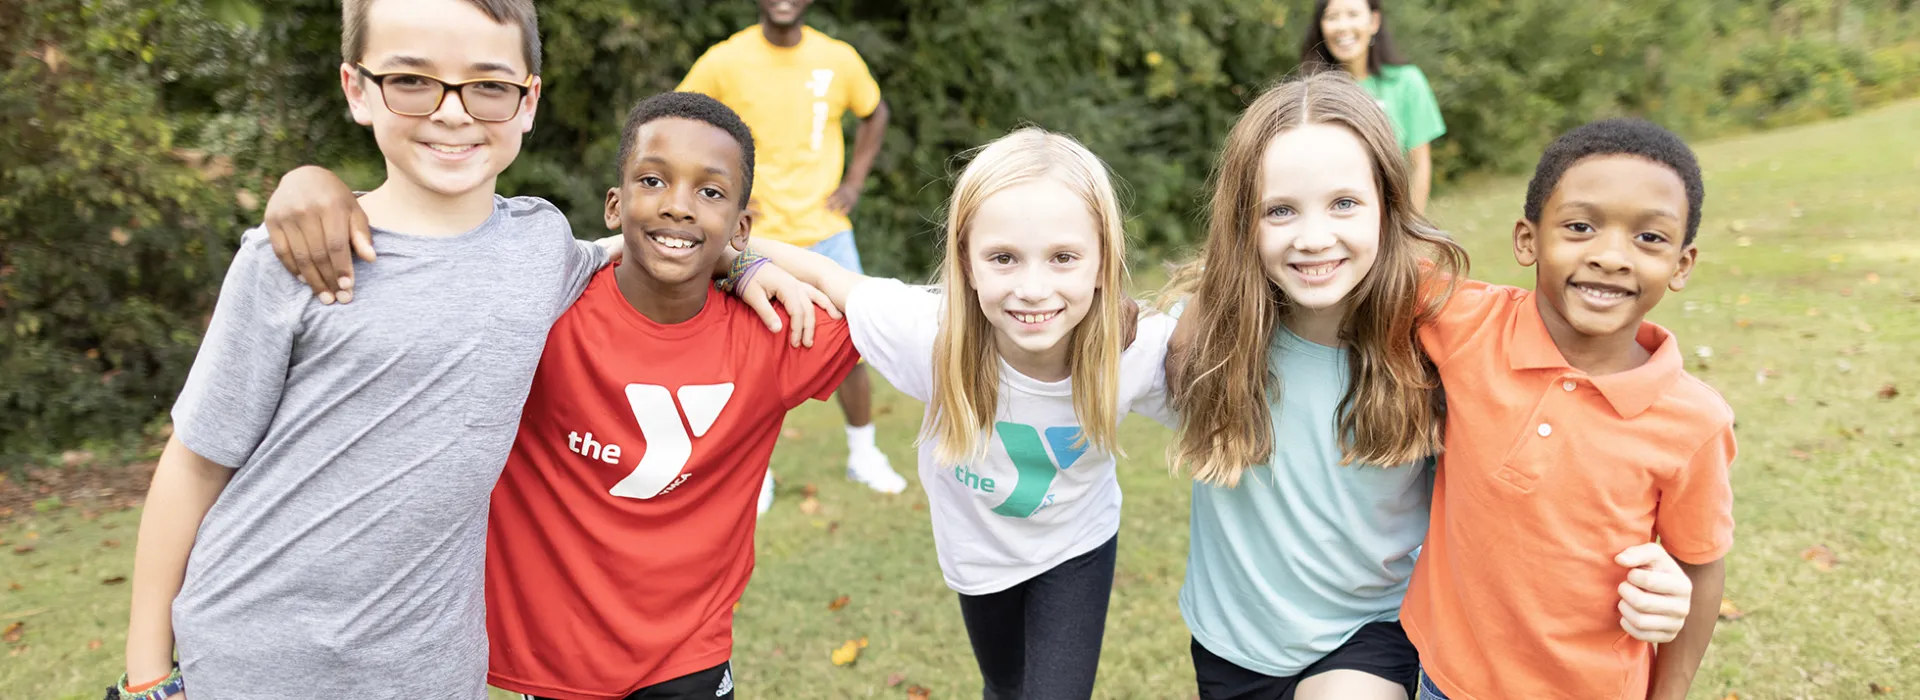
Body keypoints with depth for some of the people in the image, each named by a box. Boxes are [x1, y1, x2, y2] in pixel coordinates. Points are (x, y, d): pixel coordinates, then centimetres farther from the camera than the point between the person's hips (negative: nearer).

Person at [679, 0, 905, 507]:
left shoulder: (838, 59, 0)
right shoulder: (725, 61, -7)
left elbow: (874, 113, 18)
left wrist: (854, 182, 7)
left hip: (825, 228, 2)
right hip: (757, 237, -2)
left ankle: (864, 455, 24)